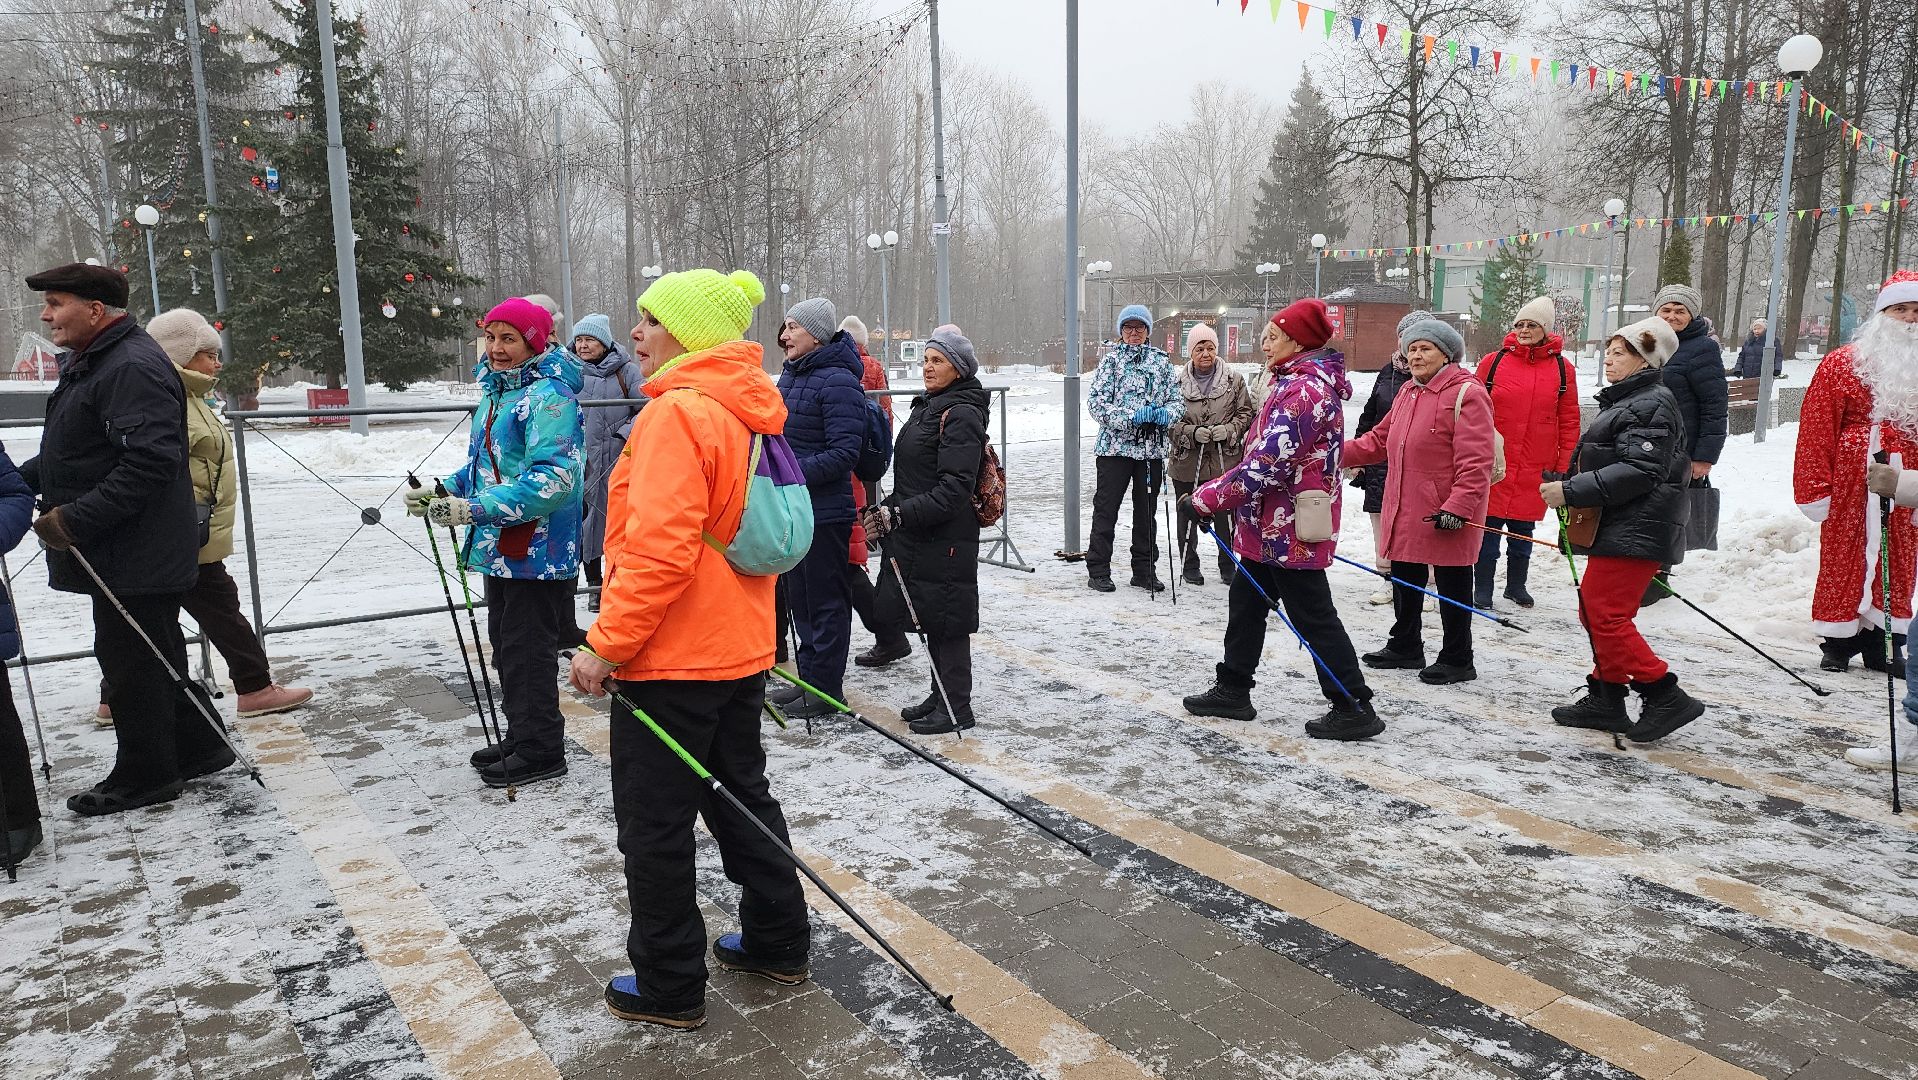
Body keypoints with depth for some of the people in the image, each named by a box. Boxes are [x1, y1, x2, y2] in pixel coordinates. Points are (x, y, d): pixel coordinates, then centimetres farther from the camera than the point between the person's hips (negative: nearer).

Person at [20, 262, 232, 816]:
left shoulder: (133, 369, -20)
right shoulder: (87, 362, 16)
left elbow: (149, 462, -28)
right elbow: (70, 453, 26)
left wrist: (76, 520, -26)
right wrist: (19, 481, 11)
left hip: (133, 556, -10)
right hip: (120, 549, 10)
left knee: (129, 657, 0)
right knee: (159, 652, 17)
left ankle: (144, 776, 13)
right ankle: (197, 749, 29)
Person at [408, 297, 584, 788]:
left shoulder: (549, 395, -16)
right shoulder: (495, 391, 14)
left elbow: (553, 479, -26)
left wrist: (476, 509, -27)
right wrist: (446, 490, 6)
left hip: (537, 551, -10)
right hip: (499, 546, 10)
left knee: (527, 650, -1)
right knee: (504, 646, 17)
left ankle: (540, 750, 12)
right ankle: (520, 738, 31)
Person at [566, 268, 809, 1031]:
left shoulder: (678, 411, -20)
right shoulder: (749, 410, 9)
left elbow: (660, 549, -27)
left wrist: (607, 643, -19)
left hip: (671, 656, -9)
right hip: (739, 646, 9)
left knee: (655, 823, 6)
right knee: (741, 794, 21)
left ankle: (668, 987, 20)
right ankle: (777, 943, 34)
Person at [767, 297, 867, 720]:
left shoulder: (838, 382, -17)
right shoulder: (791, 375, 11)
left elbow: (844, 453, -22)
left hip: (825, 511, -9)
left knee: (826, 601, 2)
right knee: (799, 597, 18)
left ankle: (827, 689, 13)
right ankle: (808, 678, 31)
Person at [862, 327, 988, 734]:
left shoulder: (962, 415, -15)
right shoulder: (927, 406, 15)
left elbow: (955, 489, -22)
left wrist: (899, 515, -22)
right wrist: (887, 509, 11)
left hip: (945, 539, -9)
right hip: (919, 536, 9)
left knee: (946, 620, -1)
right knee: (931, 617, 16)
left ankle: (956, 707, 11)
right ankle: (941, 696, 29)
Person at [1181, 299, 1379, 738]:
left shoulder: (1303, 389, -21)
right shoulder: (1302, 382, 14)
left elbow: (1267, 464, -27)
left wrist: (1209, 498, -18)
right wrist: (1216, 487, 13)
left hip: (1289, 529, -11)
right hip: (1274, 525, 11)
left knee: (1314, 617, -2)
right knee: (1245, 600, 17)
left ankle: (1354, 710, 8)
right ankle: (1233, 690, 28)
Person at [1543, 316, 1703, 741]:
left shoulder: (1652, 404, -13)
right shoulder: (1625, 400, 19)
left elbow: (1639, 471, -23)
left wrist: (1571, 491, -23)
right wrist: (1568, 487, 11)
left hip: (1636, 530, -11)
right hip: (1617, 527, 11)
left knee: (1606, 615, -11)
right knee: (1594, 607, 13)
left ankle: (1665, 698, -3)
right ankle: (1606, 698, 22)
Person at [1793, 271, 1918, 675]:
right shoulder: (1843, 364, -3)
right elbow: (1816, 429, -6)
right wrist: (1816, 487, -9)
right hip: (1851, 485, -3)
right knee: (1844, 559, 3)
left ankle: (1883, 641, 19)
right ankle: (1838, 641, 14)